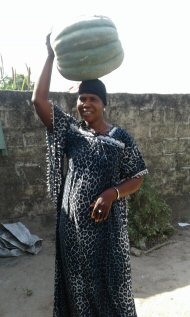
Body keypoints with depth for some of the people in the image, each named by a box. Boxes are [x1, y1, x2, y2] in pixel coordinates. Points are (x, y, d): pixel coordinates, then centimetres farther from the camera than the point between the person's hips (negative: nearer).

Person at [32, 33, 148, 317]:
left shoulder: (121, 138, -6)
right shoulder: (70, 130, -1)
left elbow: (137, 179, -2)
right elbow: (39, 99, -9)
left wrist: (112, 193, -21)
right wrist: (51, 56, -7)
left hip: (107, 224, -2)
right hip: (73, 222, 2)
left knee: (110, 283, 13)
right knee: (77, 283, 18)